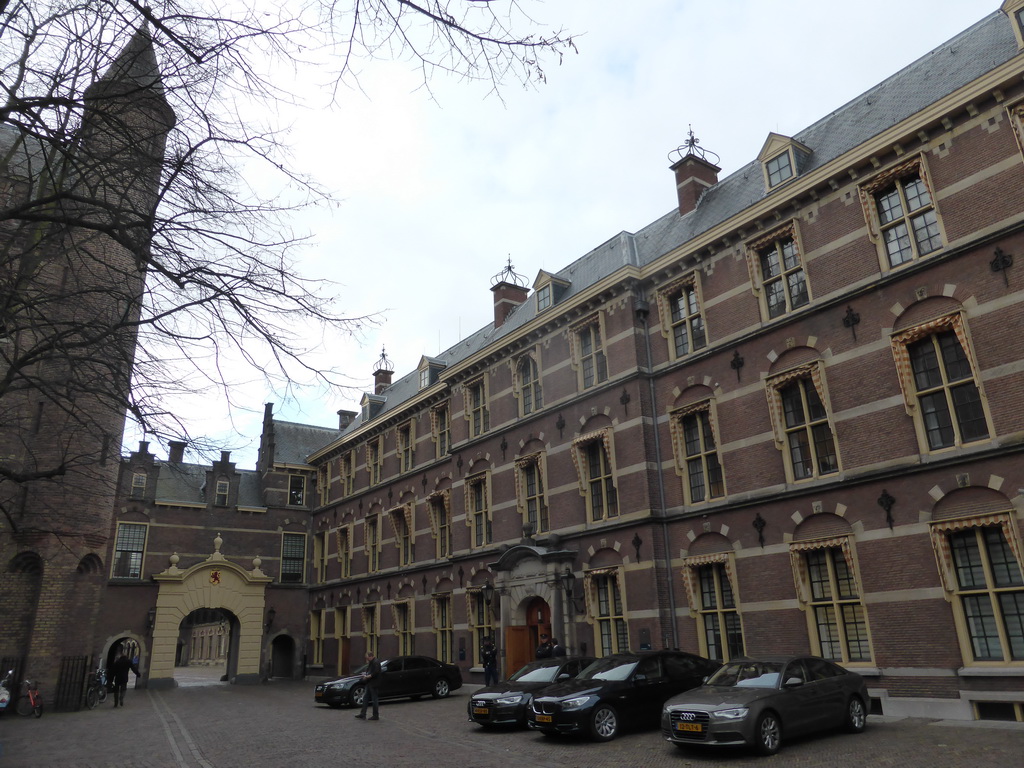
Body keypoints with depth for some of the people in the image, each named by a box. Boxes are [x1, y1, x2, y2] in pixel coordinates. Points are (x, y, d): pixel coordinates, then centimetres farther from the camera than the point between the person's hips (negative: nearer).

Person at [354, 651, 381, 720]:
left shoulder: (376, 662, -16)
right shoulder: (370, 662, 17)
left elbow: (376, 673, -25)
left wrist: (368, 676, -20)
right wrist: (365, 674, 7)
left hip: (374, 684, -11)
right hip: (369, 684, 11)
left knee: (375, 700, -3)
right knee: (365, 698, 11)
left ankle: (375, 716, 4)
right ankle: (363, 714, 16)